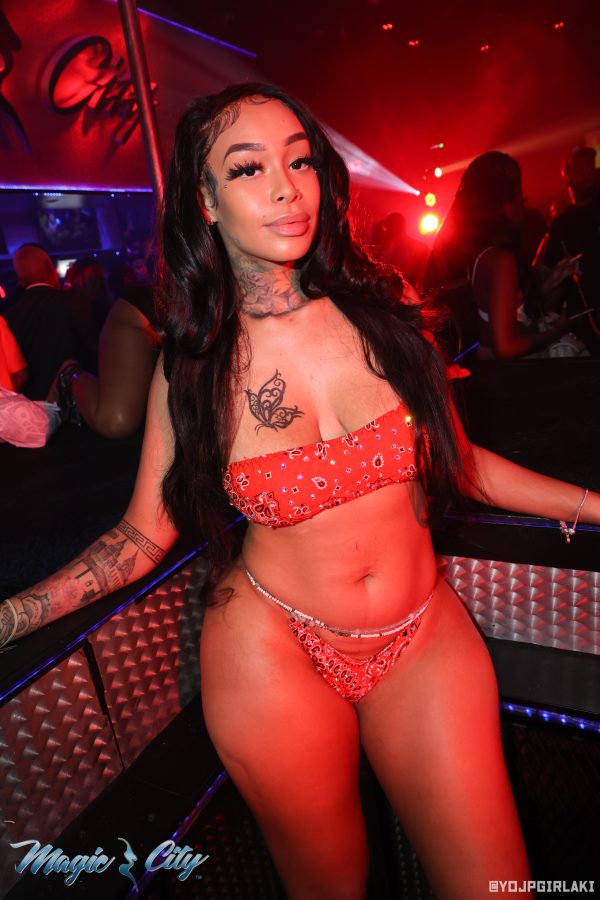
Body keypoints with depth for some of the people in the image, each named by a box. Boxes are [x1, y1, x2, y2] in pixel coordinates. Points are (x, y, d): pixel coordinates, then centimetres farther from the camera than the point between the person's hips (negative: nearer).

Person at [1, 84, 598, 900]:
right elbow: (145, 534, -4)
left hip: (426, 639, 2)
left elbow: (457, 459, 3)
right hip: (274, 655, -1)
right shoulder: (191, 365, -8)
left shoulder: (385, 311, -6)